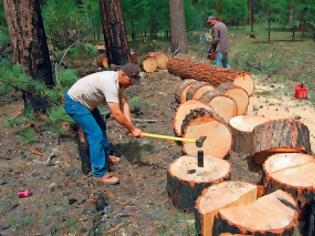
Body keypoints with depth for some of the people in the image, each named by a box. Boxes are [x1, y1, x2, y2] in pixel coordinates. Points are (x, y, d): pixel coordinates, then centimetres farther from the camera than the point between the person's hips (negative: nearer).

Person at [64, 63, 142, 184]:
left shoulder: (118, 81, -3)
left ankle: (105, 156, 40)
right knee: (96, 134, -14)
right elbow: (116, 114, -35)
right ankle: (100, 174, -8)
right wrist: (133, 129, -24)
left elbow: (124, 104, -7)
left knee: (101, 127, 22)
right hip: (74, 103, -10)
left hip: (85, 101, 11)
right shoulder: (110, 83, -33)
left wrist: (130, 126, -17)